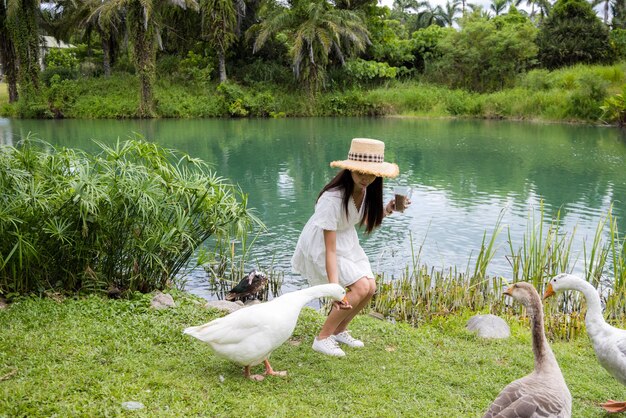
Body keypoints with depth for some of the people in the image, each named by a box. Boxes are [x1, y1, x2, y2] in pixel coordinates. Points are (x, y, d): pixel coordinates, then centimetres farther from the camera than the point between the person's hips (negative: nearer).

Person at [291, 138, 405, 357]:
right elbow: (330, 248, -34)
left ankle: (339, 331, 21)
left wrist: (386, 210, -12)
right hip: (320, 245, -7)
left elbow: (366, 223, 6)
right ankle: (322, 338, -4)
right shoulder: (333, 199, -34)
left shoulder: (367, 190, -12)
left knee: (370, 288, -1)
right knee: (360, 288, -18)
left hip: (347, 240, 8)